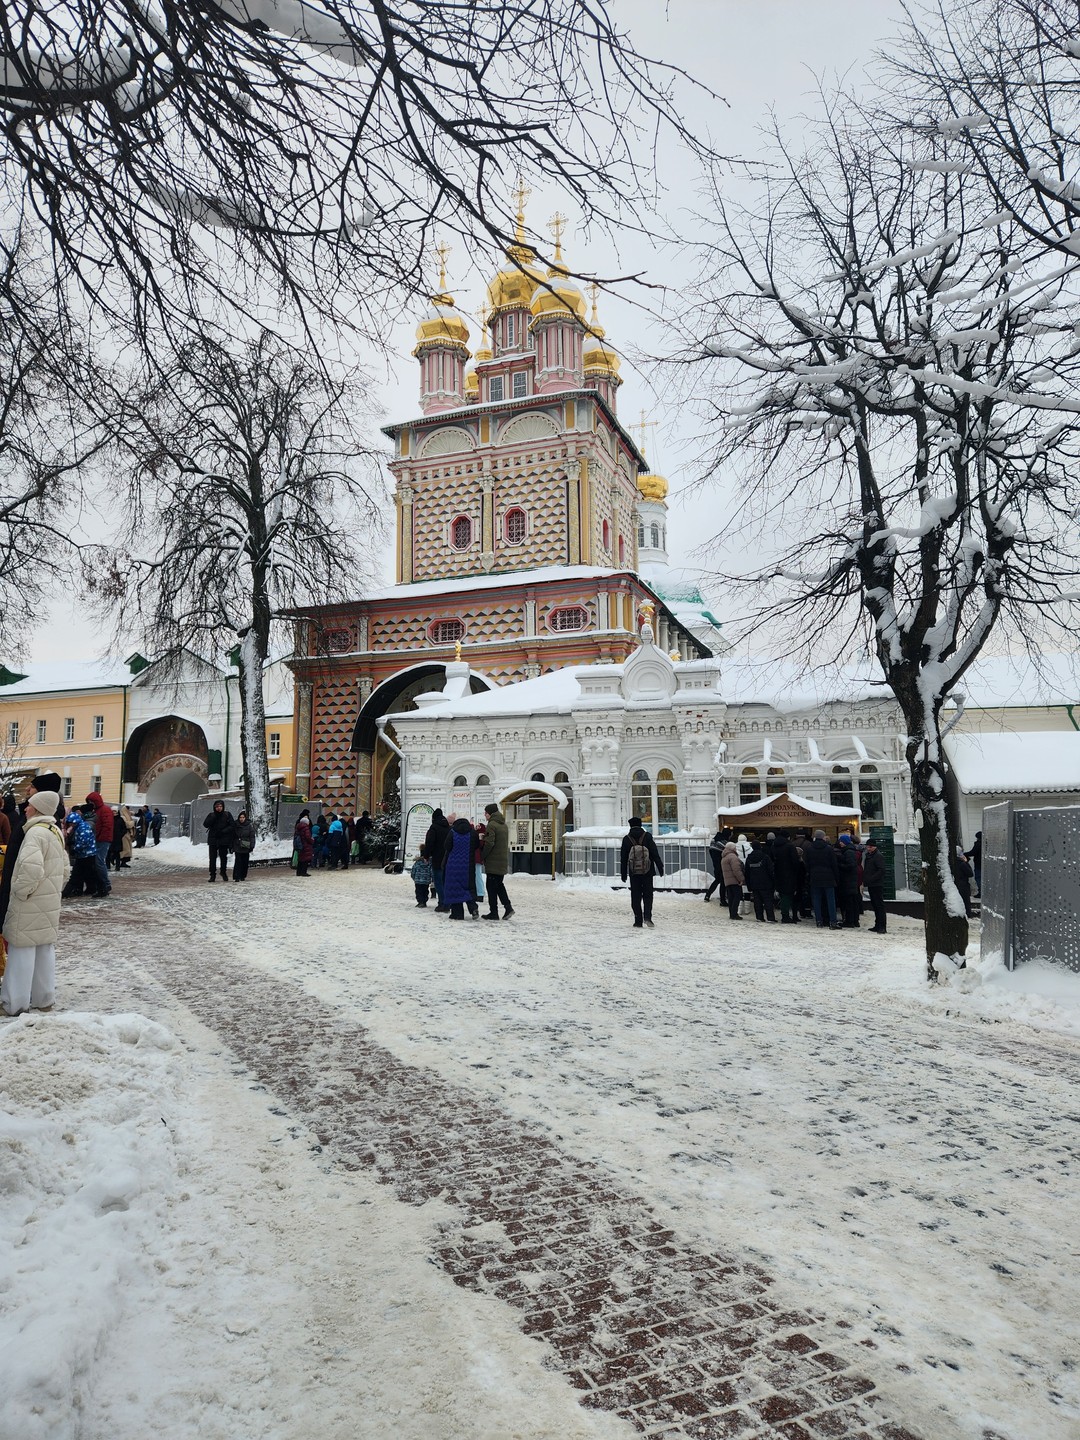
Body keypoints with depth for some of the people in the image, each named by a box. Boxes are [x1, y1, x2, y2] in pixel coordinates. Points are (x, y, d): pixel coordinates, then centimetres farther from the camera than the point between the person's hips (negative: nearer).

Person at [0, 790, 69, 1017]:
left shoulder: (36, 832, -18)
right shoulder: (56, 832, 10)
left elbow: (31, 868, -30)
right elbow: (64, 870, 16)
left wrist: (20, 891, -17)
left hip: (30, 905, -8)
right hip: (50, 904, 9)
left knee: (22, 951, 0)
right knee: (45, 950, 13)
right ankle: (44, 999, 21)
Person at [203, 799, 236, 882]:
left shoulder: (227, 815, 1)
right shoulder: (211, 815, 4)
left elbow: (232, 826, -4)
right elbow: (206, 824, -9)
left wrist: (223, 831, -14)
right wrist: (214, 817, -18)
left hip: (224, 840, 0)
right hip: (213, 840, 0)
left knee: (223, 857, 9)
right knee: (212, 858, -3)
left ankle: (224, 872, 28)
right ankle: (212, 874, 4)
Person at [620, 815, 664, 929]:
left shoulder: (626, 839, 0)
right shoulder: (647, 836, -3)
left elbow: (623, 858, 2)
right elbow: (655, 854, -5)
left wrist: (623, 873, 9)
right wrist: (660, 867, 1)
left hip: (634, 873, 0)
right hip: (647, 872, 0)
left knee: (636, 897, 6)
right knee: (648, 895, 7)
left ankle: (638, 922, 6)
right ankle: (647, 917, -11)